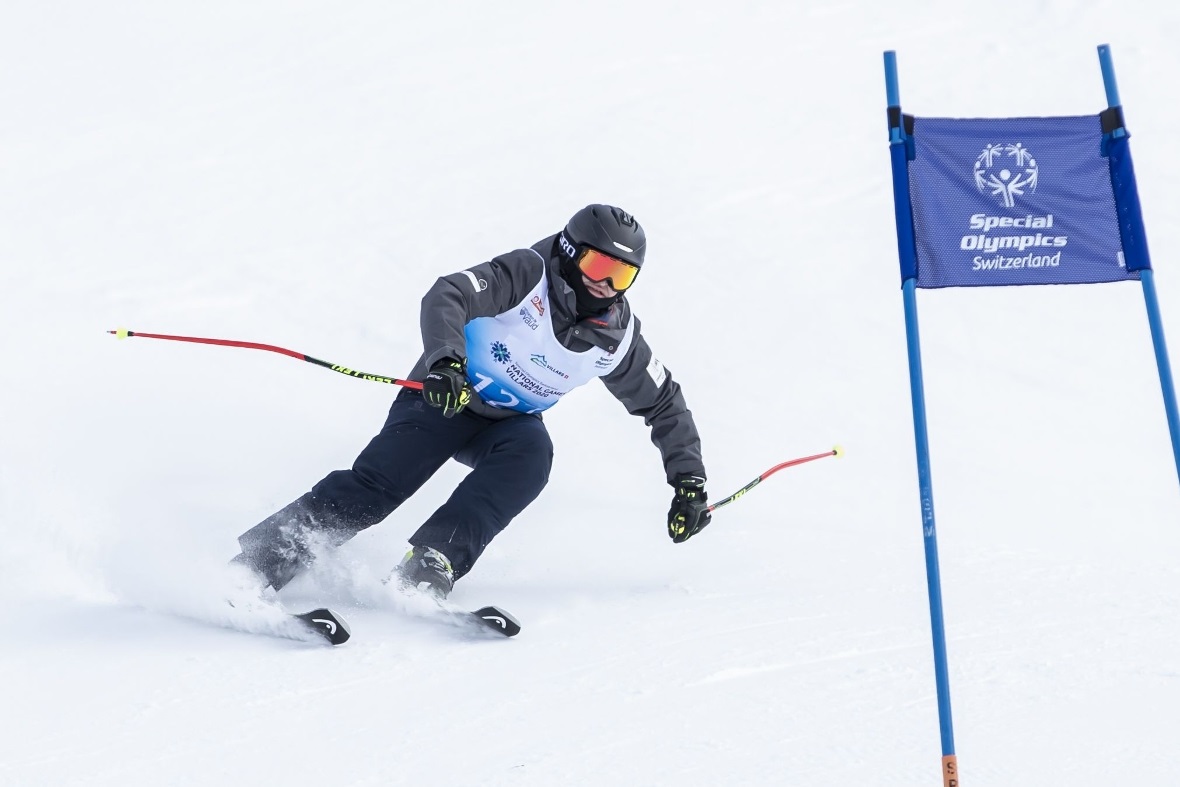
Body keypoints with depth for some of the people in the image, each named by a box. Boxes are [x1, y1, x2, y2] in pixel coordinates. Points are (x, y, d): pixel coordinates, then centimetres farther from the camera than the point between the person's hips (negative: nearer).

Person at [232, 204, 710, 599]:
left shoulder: (617, 339, -4)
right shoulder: (530, 274, -18)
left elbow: (666, 406, 8)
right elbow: (447, 296, -31)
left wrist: (689, 481, 2)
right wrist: (446, 361, -50)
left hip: (511, 421, 4)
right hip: (444, 396, -4)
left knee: (532, 454, -31)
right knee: (374, 485, -23)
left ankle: (428, 569, -39)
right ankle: (254, 568, -23)